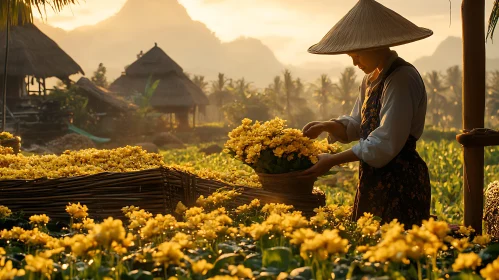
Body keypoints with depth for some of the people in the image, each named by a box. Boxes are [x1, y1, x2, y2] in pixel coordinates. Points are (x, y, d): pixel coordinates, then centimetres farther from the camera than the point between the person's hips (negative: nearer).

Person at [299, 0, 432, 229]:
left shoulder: (402, 79, -18)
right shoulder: (371, 79, 11)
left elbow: (385, 144, -21)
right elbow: (355, 125, 20)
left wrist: (333, 161, -17)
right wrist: (327, 126, 0)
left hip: (400, 185, -9)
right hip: (375, 182, 9)